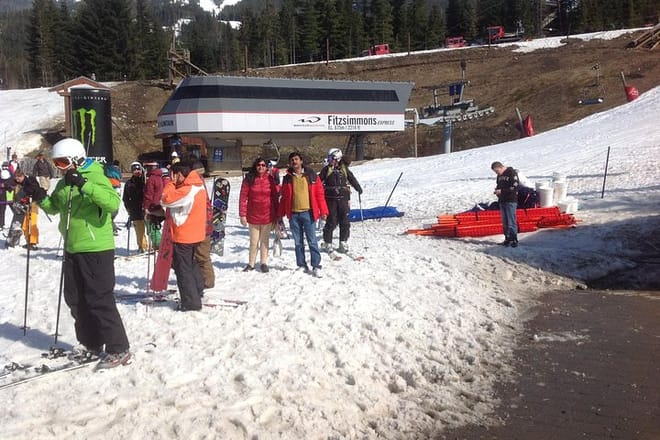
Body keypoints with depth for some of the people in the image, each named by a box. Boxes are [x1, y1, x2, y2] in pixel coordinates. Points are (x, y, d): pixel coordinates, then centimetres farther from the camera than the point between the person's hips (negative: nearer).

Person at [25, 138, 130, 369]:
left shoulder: (95, 177, -14)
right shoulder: (64, 183, 11)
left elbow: (113, 203, -30)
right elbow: (54, 207, 24)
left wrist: (84, 185, -37)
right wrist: (42, 198, 2)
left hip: (96, 249, -9)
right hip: (72, 250, 9)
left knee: (99, 300, -8)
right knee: (75, 299, 14)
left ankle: (118, 349, 0)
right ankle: (91, 344, 28)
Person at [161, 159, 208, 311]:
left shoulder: (187, 190, -23)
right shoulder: (199, 186, 6)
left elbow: (166, 199, -21)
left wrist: (171, 182, -11)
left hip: (183, 235, -9)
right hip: (196, 234, 9)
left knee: (183, 268, 1)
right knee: (191, 263, 27)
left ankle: (190, 301, 4)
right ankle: (198, 290, 39)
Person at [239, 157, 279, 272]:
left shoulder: (270, 179, -2)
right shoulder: (249, 179, -6)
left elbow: (275, 197, 3)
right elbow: (243, 197, -5)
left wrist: (276, 215, 4)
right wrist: (242, 214, -9)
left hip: (267, 215, 1)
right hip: (253, 216, -1)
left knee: (264, 241, 11)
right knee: (254, 242, 8)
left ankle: (264, 263, 22)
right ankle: (251, 264, 21)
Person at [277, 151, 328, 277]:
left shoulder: (311, 175, 1)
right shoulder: (287, 178, 8)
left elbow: (319, 194, 0)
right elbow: (284, 197, 13)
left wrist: (323, 211, -5)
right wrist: (280, 214, 11)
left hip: (308, 213, -3)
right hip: (293, 214, 3)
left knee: (312, 241, -3)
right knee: (298, 242, 9)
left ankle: (316, 266, 2)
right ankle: (302, 265, 18)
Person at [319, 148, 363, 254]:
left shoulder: (344, 169, 8)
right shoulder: (326, 169, 3)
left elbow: (352, 179, 17)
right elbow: (319, 181, 4)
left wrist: (359, 188, 22)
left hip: (343, 199, 2)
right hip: (331, 199, -2)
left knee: (345, 222, 1)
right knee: (331, 222, -2)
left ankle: (343, 243, 10)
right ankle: (327, 243, 11)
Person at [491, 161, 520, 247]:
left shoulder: (512, 173, -10)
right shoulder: (499, 175, 14)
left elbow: (514, 188, -16)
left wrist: (502, 191, -18)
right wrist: (497, 190, 4)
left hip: (511, 201, -8)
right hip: (502, 201, 8)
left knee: (511, 222, -7)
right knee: (505, 222, 9)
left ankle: (514, 240, -3)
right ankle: (507, 239, 14)